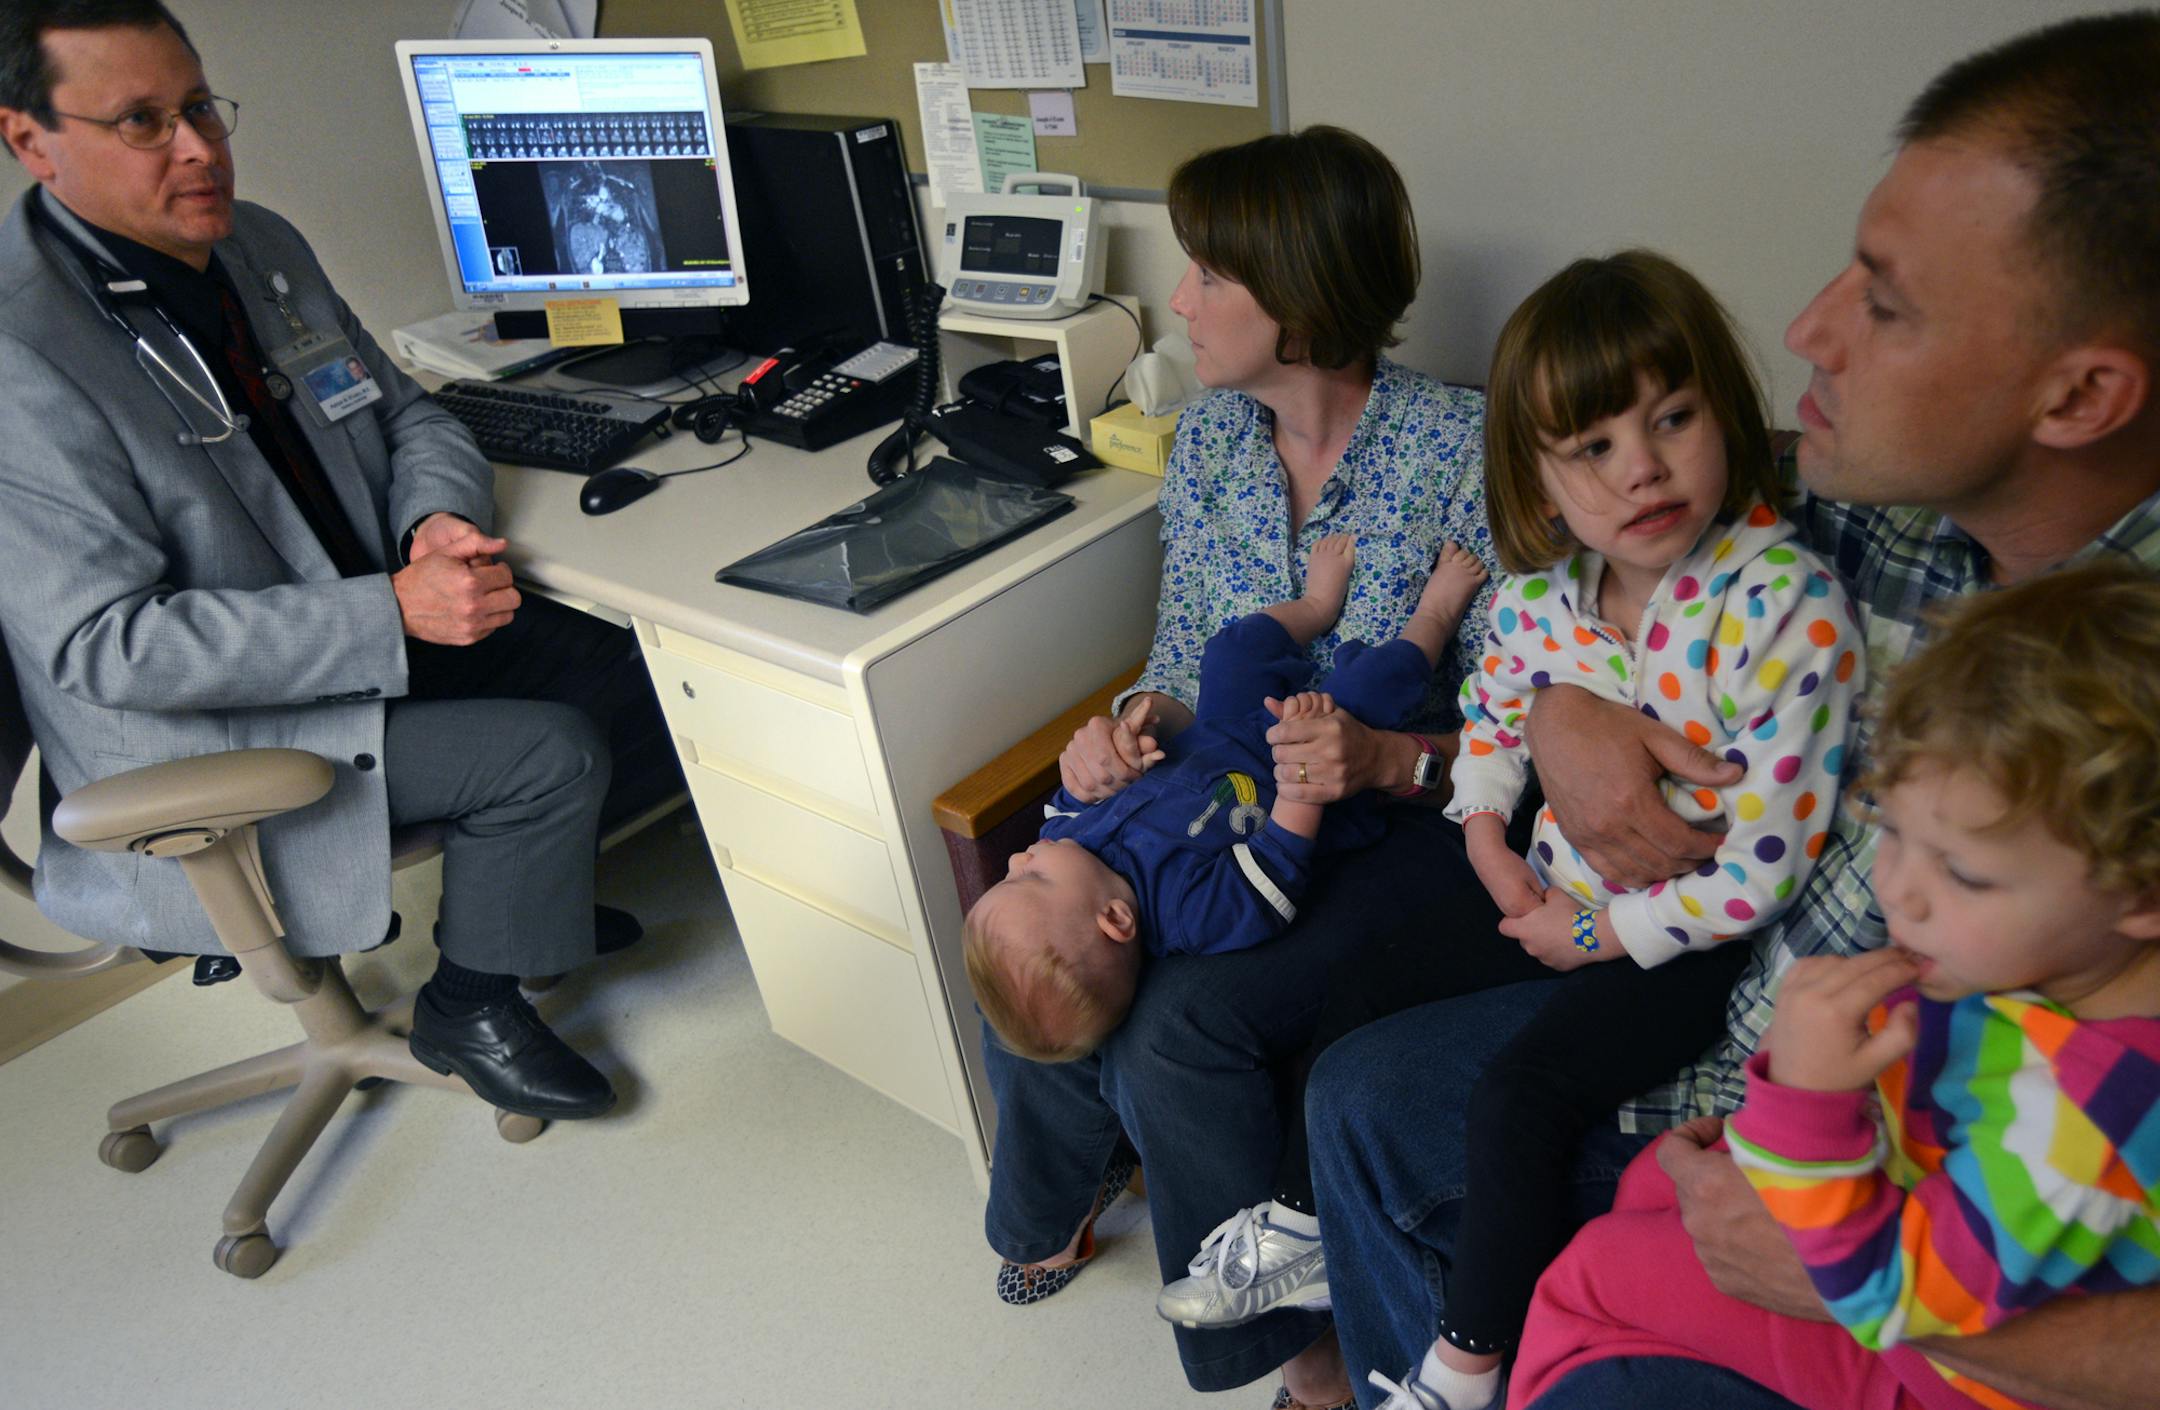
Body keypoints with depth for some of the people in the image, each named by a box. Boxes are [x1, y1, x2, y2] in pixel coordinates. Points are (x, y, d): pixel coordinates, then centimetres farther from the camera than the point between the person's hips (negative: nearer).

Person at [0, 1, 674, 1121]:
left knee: (630, 671, 0)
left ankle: (524, 887, 25)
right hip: (194, 734, -8)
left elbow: (406, 415, 10)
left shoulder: (260, 247, 3)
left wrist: (438, 522, -13)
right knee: (549, 755, -21)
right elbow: (110, 643, -26)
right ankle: (467, 1008, 6)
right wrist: (392, 612, -31)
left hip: (374, 629, 8)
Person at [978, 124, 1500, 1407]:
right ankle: (1055, 1206, 23)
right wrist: (1141, 719, -11)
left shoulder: (1461, 449, -17)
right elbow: (1188, 650, 10)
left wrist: (1395, 758, -32)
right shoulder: (1212, 431, 1)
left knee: (1179, 1027, -25)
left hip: (1400, 819, -5)